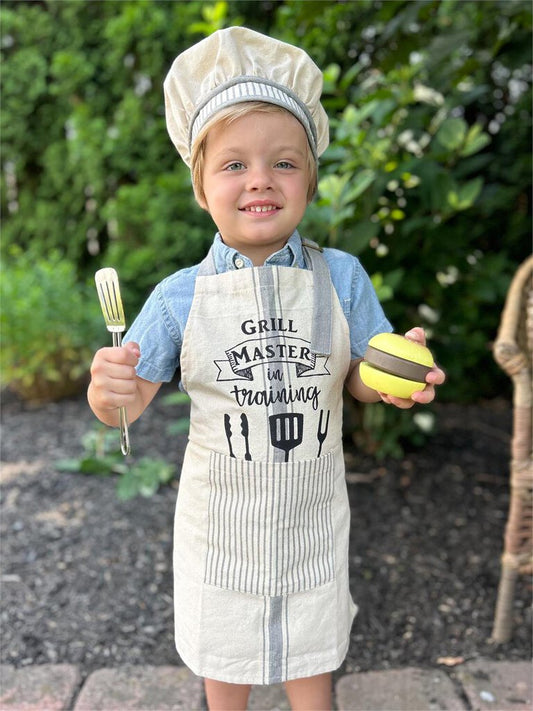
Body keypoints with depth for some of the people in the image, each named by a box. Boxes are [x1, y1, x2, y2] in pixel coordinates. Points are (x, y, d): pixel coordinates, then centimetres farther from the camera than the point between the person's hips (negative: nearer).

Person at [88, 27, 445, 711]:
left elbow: (360, 379, -4)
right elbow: (127, 404, -9)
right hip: (221, 518, 0)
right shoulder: (181, 296, -14)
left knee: (309, 652, 24)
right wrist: (108, 391, -31)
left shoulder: (340, 277, -11)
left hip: (313, 516, 1)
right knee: (224, 654, 24)